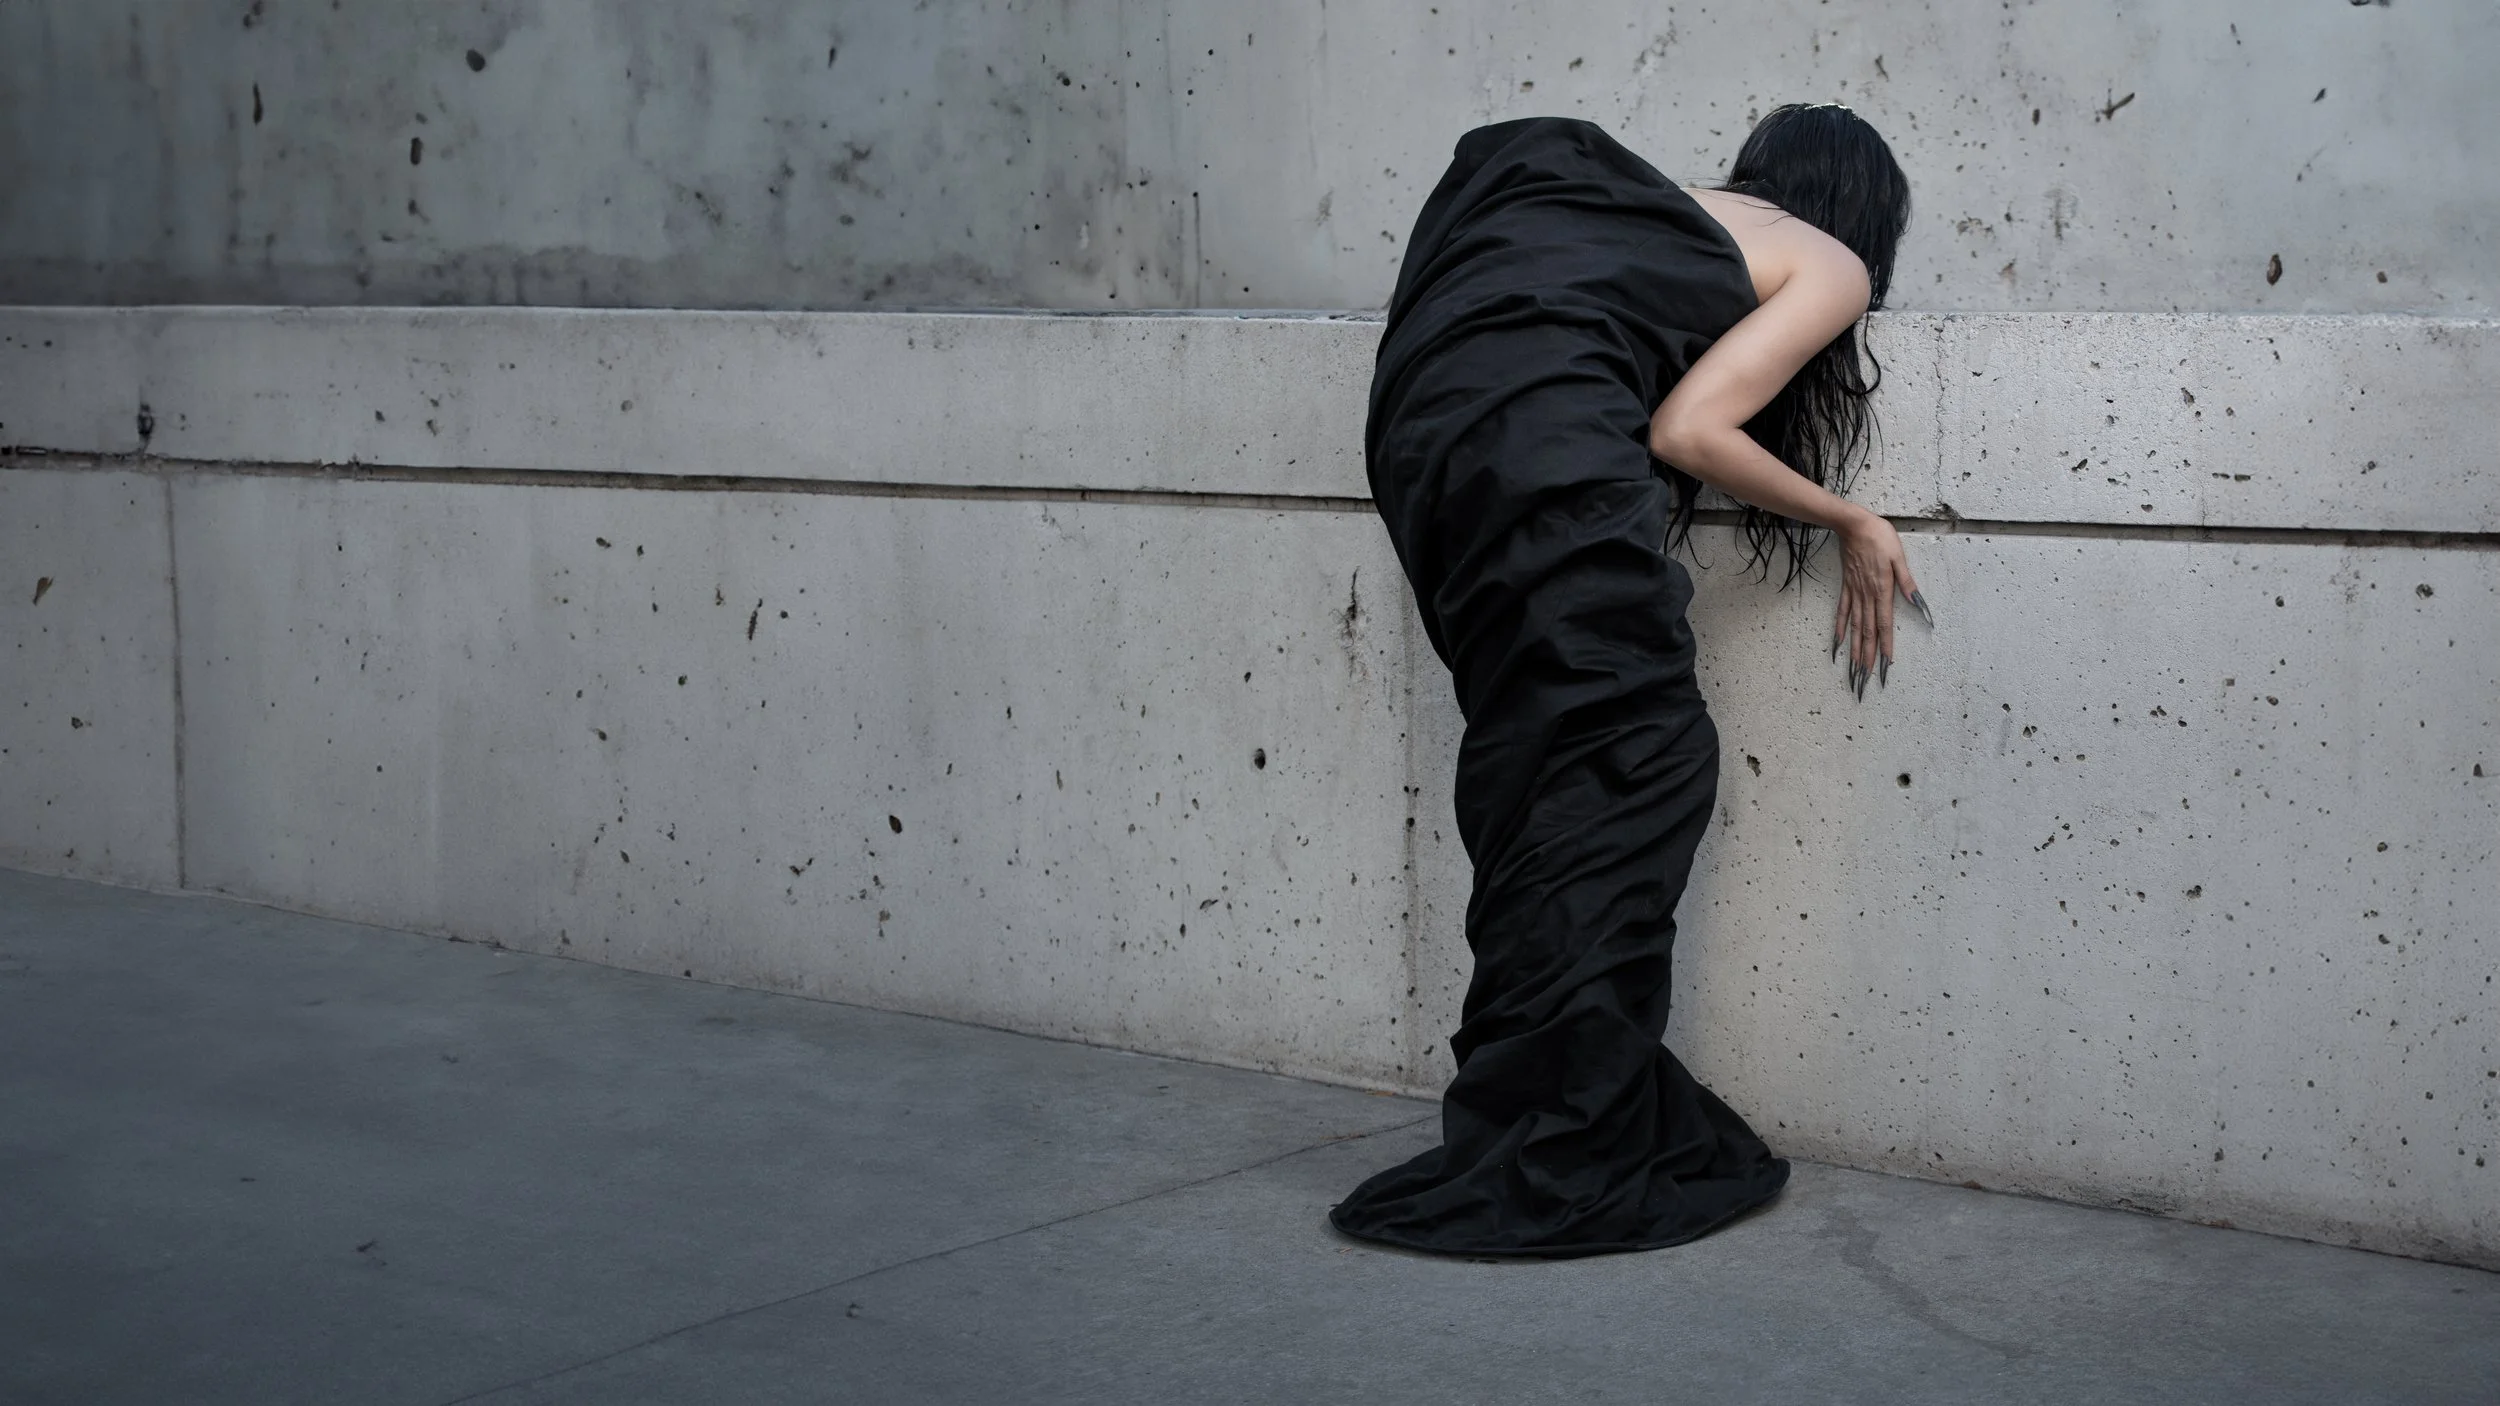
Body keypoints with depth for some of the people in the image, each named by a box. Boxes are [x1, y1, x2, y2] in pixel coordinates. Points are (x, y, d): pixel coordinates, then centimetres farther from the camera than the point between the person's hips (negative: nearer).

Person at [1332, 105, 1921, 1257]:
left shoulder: (1673, 212, 35)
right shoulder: (1831, 264, 15)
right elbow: (1688, 429, 1)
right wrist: (1851, 524, 13)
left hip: (1420, 429, 8)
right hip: (1546, 444, -8)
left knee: (1535, 776, 11)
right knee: (1635, 768, -3)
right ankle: (1560, 1169, -5)